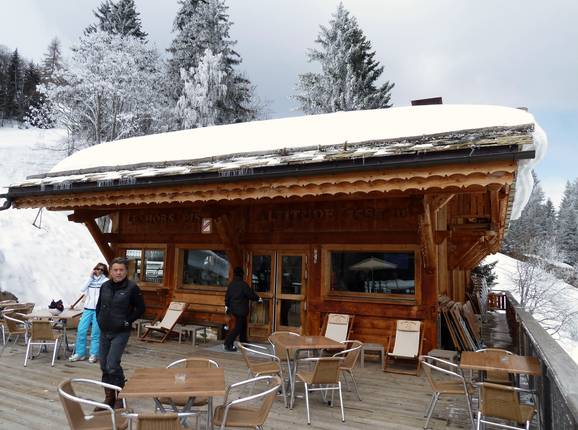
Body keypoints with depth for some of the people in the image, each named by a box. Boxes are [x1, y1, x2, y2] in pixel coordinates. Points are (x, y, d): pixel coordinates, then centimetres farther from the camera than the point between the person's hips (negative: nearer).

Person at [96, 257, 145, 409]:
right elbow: (99, 305, 19)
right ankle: (109, 398, 26)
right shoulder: (105, 286, 5)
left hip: (120, 333, -6)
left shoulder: (132, 288, -11)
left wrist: (127, 321, -9)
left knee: (112, 365, -12)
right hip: (104, 332, 6)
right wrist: (99, 320, 9)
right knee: (104, 366, 11)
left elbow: (140, 308, -6)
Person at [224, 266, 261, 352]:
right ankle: (228, 344, -9)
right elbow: (250, 294, -13)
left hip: (233, 308, 8)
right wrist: (258, 298, 4)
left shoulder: (231, 284, 5)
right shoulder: (243, 284, -17)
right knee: (238, 327, -4)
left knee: (243, 325, 20)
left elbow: (227, 295, 12)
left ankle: (243, 342, 29)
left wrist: (227, 305, 24)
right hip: (241, 309, -8)